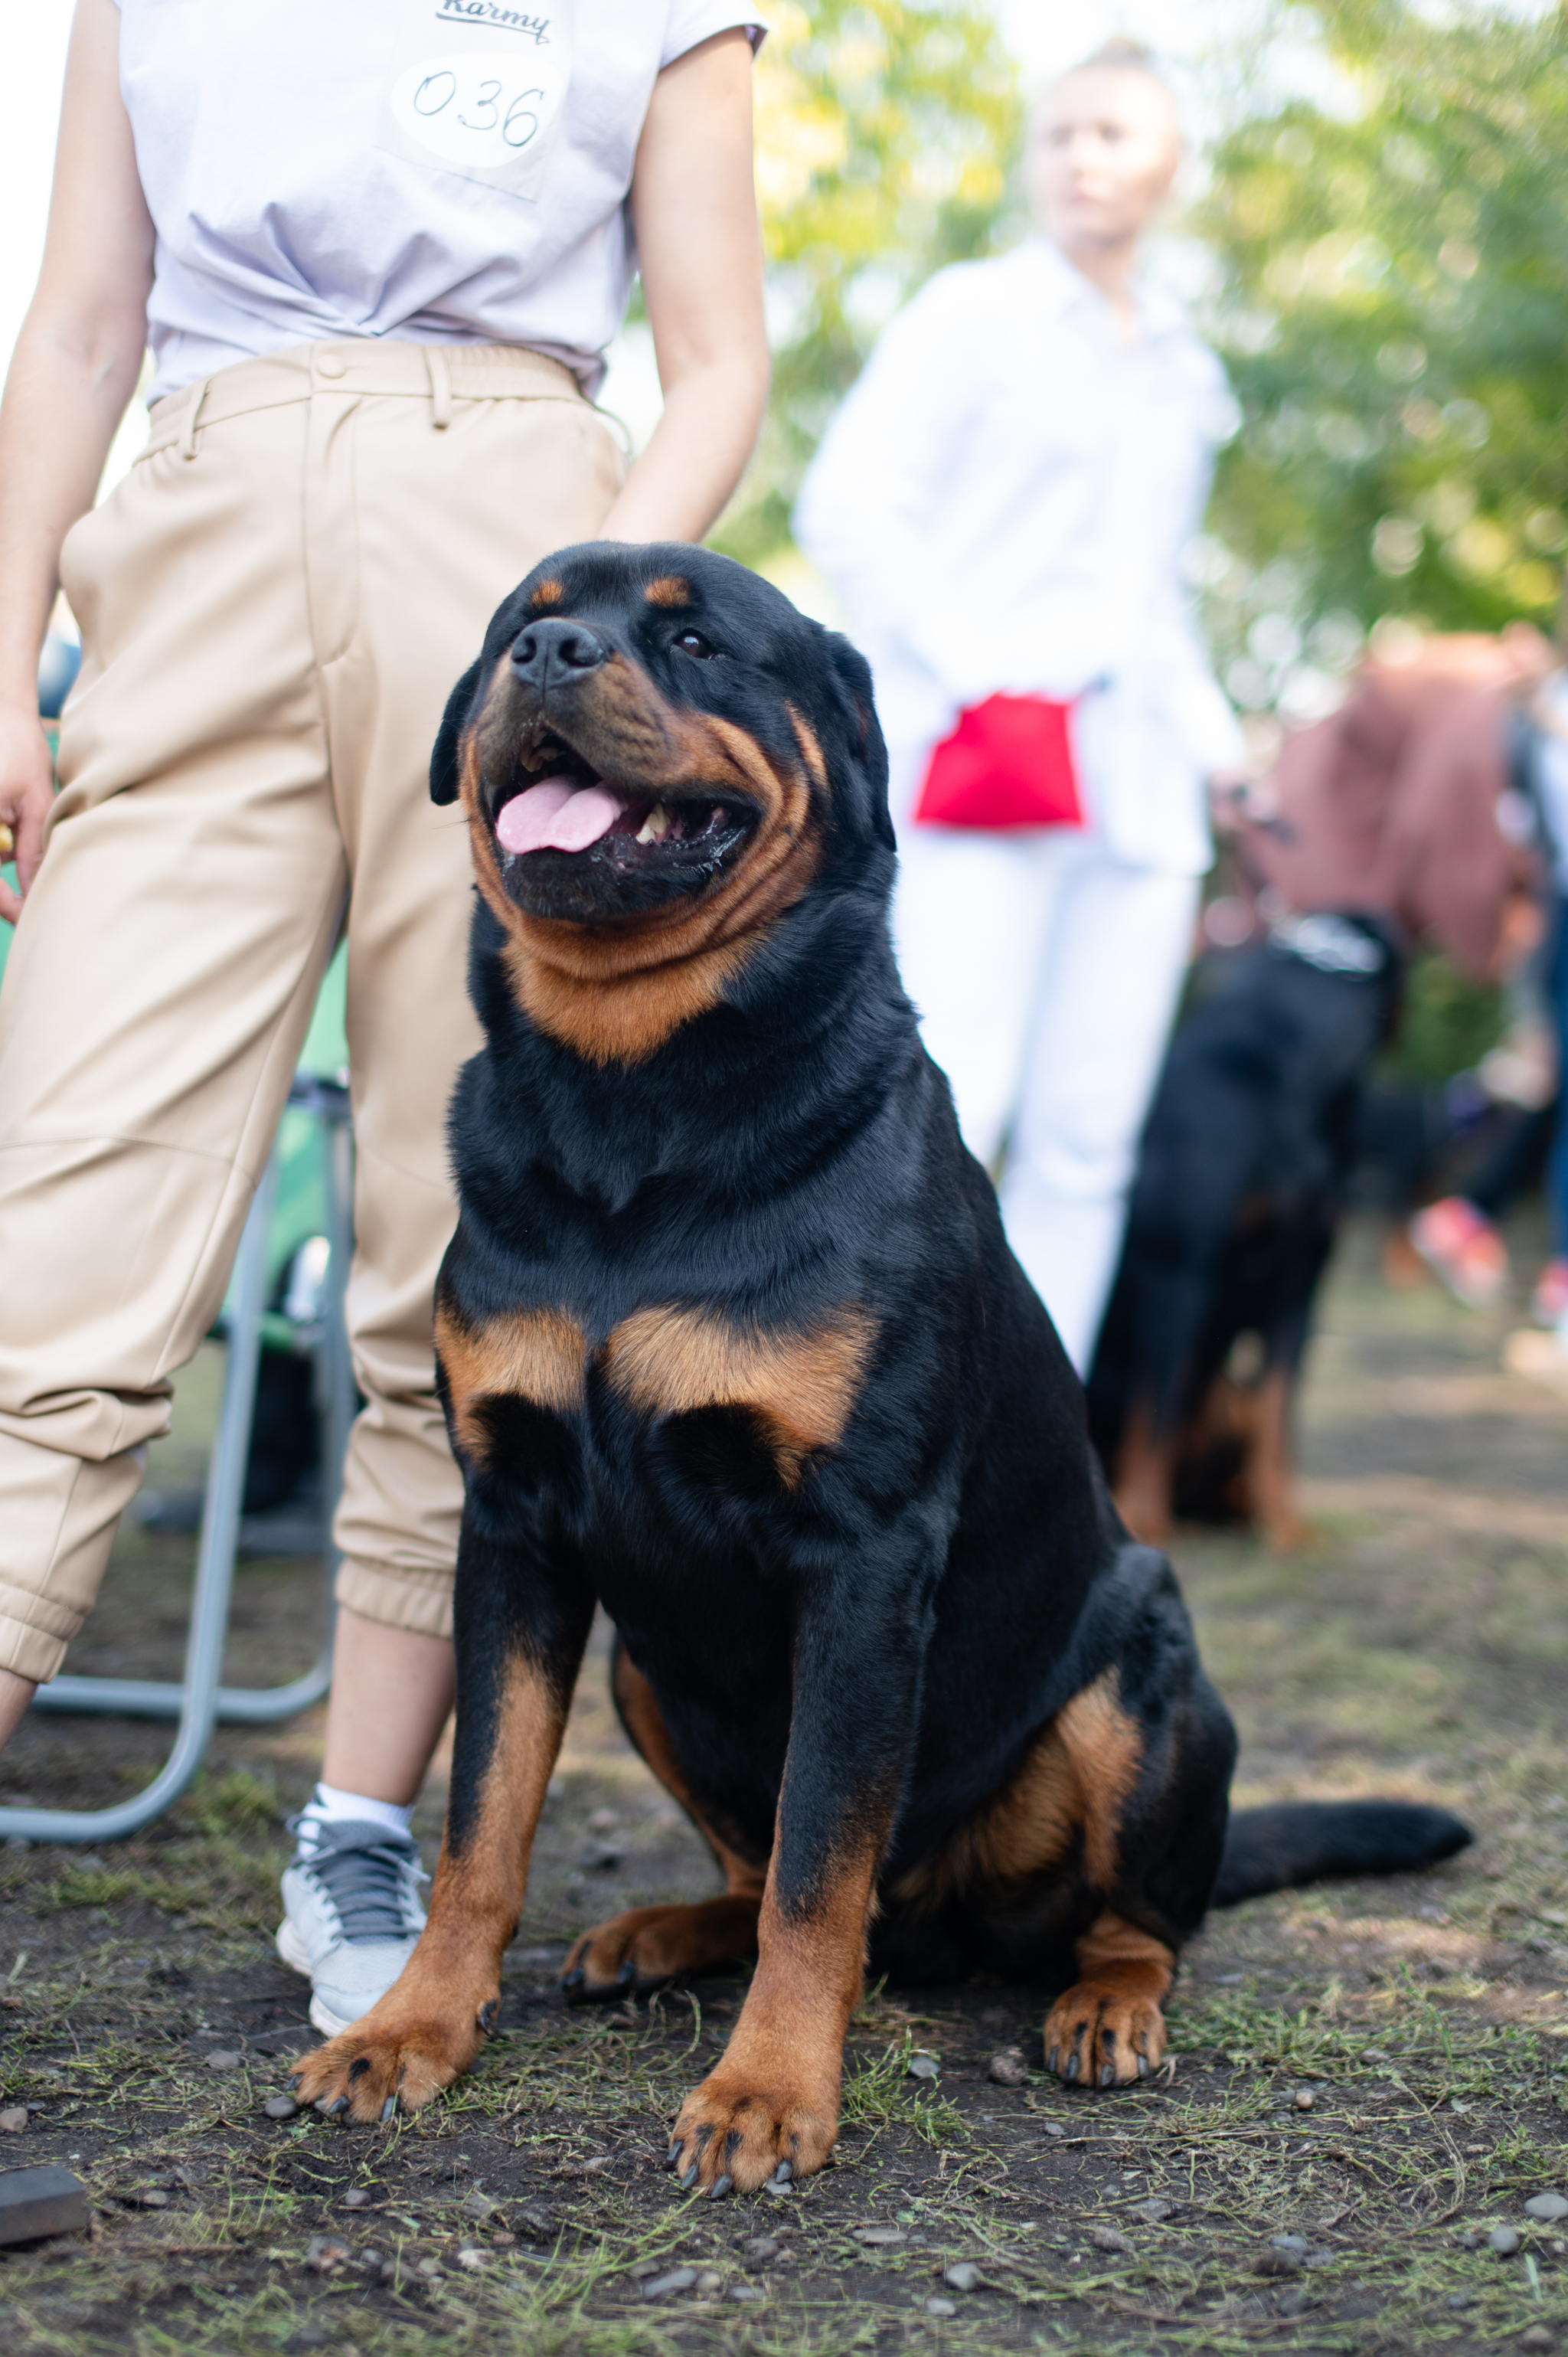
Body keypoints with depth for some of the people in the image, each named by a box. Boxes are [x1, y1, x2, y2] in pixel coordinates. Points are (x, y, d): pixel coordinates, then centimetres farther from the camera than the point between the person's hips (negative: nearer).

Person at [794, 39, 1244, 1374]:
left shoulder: (1184, 372, 22)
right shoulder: (972, 312, 6)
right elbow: (848, 508, -4)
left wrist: (1214, 739, 15)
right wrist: (968, 665, -11)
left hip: (1136, 786, 5)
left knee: (1088, 1142, 0)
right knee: (947, 1113, -16)